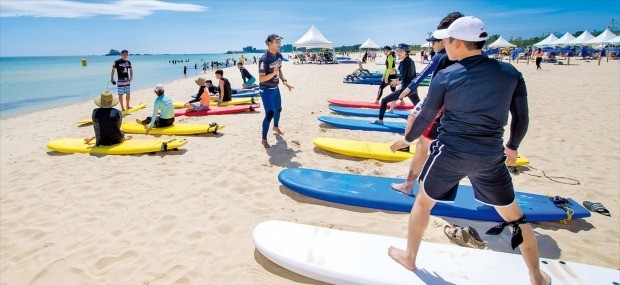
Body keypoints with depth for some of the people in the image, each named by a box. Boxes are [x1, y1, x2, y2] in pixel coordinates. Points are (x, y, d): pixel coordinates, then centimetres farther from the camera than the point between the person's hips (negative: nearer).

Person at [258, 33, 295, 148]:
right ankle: (264, 140, 0)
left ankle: (276, 127, 54)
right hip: (266, 90, -8)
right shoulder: (264, 59, -25)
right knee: (270, 113, -13)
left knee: (278, 109, 24)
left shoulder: (279, 56, -1)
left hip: (275, 88, 8)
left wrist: (284, 81, 1)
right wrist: (273, 73, -39)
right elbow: (261, 79, -26)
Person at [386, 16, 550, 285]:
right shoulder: (510, 73, -1)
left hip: (450, 152, -2)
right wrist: (513, 146, 24)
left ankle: (409, 257, 34)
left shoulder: (445, 77, -9)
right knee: (514, 215, 20)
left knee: (423, 202, 20)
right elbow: (521, 118, 6)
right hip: (491, 157, 3)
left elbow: (425, 118, 0)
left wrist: (407, 138, 18)